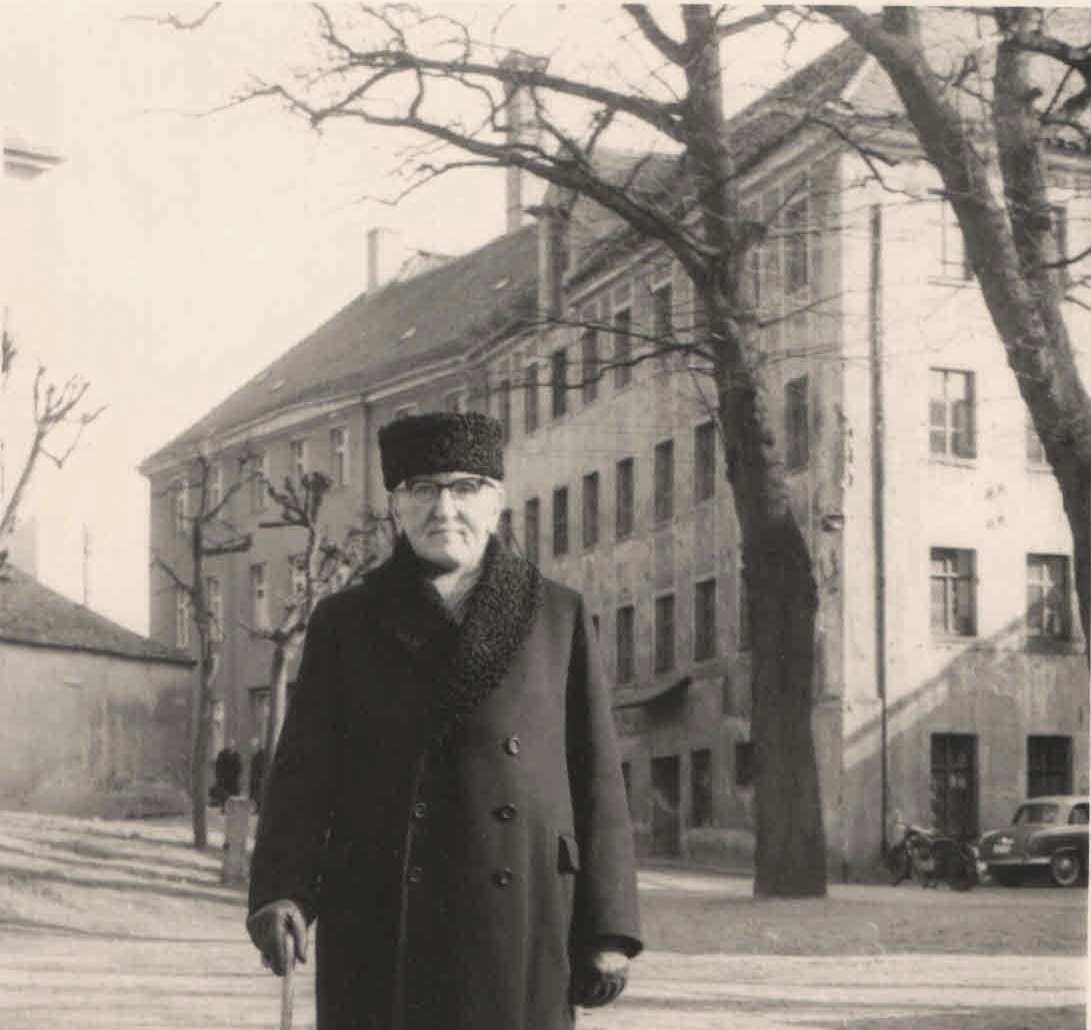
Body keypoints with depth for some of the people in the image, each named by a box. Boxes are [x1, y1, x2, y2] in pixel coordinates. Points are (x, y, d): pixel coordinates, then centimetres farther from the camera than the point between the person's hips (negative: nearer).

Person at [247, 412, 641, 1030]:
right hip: (381, 932, 0)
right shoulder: (344, 624, 9)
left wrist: (608, 933, 0)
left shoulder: (559, 618, 10)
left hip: (519, 927, 0)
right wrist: (280, 894, -15)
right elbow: (303, 770, 2)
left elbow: (596, 778, 7)